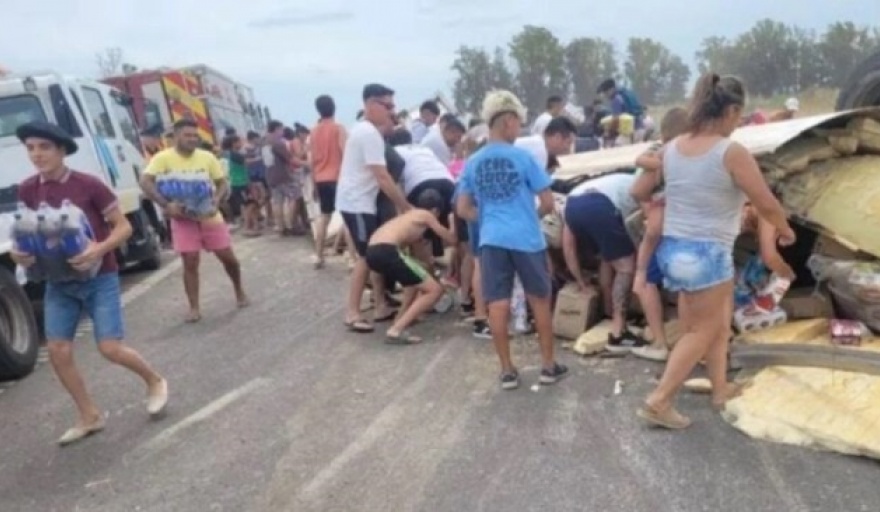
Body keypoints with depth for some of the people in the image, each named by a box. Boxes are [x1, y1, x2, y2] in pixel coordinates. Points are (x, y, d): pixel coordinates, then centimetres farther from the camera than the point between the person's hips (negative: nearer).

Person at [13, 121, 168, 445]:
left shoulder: (89, 185, -14)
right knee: (58, 350, 1)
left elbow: (124, 227, -10)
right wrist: (19, 253, -9)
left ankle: (155, 381, 22)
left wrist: (100, 249, -29)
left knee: (110, 349, -7)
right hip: (58, 282, 5)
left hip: (99, 278, -5)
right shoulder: (27, 191, 0)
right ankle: (89, 416, 19)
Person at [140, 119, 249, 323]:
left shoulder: (207, 157, -2)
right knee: (190, 262, -3)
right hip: (183, 219, -2)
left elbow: (223, 183, 4)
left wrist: (217, 199, -17)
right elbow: (145, 182, -18)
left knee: (228, 257, 6)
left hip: (209, 216, 2)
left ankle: (239, 290, 32)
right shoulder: (163, 158, -10)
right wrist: (166, 204, -28)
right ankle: (194, 308, 8)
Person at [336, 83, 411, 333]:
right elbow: (382, 177, -22)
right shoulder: (370, 133, -18)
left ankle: (381, 305, 17)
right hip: (357, 203, -10)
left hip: (361, 201, 10)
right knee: (367, 256, -6)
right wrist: (405, 206, -17)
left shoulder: (364, 129, 15)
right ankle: (352, 313, 1)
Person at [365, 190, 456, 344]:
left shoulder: (410, 216, 33)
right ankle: (396, 331, -10)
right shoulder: (426, 215, 12)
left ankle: (402, 318, 28)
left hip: (373, 251, 9)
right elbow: (451, 239, 20)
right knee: (435, 290, -3)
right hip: (386, 251, -9)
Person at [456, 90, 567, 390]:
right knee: (540, 300, 12)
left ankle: (507, 371, 11)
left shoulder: (473, 163, 4)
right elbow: (548, 203, -4)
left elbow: (463, 210, 7)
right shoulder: (523, 157, -7)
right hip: (526, 238, -2)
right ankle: (549, 366, 21)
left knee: (498, 304, 5)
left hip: (491, 240, 3)